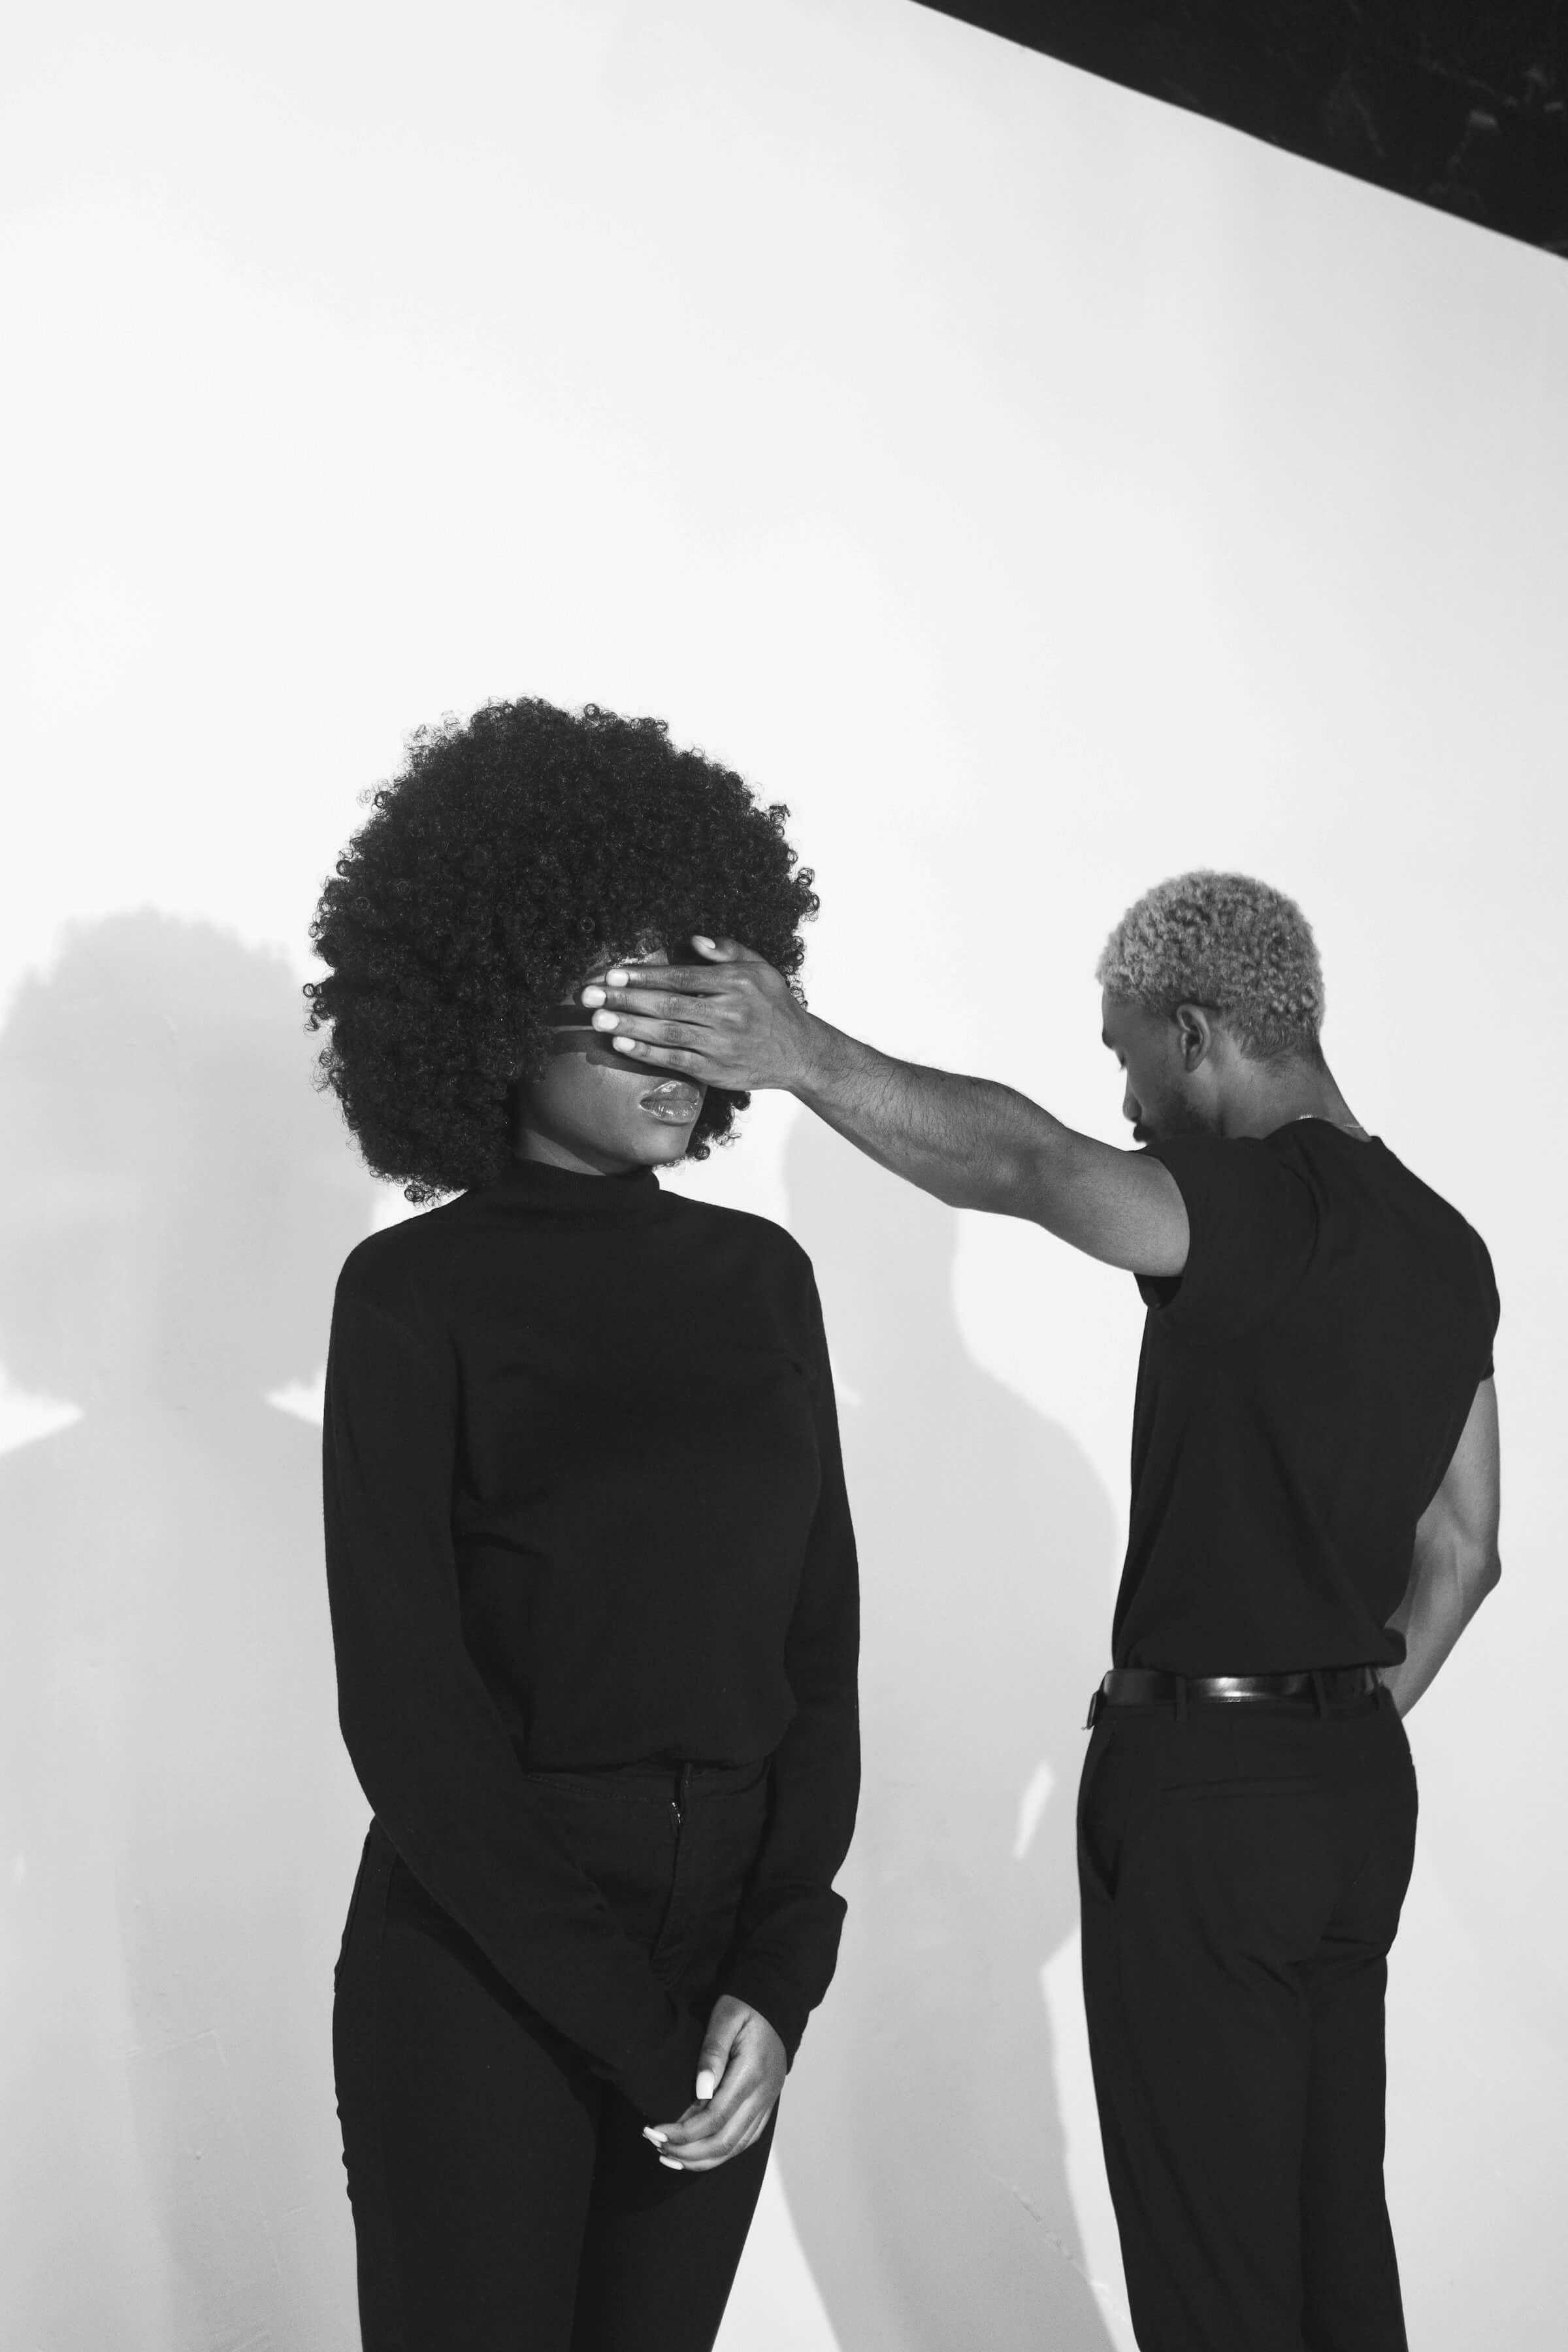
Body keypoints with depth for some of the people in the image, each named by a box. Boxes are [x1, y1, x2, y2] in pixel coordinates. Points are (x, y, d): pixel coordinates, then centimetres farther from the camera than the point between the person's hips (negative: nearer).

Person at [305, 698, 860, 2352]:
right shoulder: (414, 1293, -7)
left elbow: (818, 1639, 5)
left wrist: (778, 1974, -6)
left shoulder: (760, 1278, 7)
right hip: (480, 1970, -4)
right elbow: (404, 1702, -10)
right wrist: (627, 2024, -12)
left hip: (724, 1955, 4)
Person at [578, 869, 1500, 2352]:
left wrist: (805, 1056, -46)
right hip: (1362, 1783, 8)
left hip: (1206, 1784, -8)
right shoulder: (1445, 1247, 9)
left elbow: (1024, 1165, -37)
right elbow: (1459, 1552, 13)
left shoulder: (1268, 1209, -17)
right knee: (1336, 2223, 18)